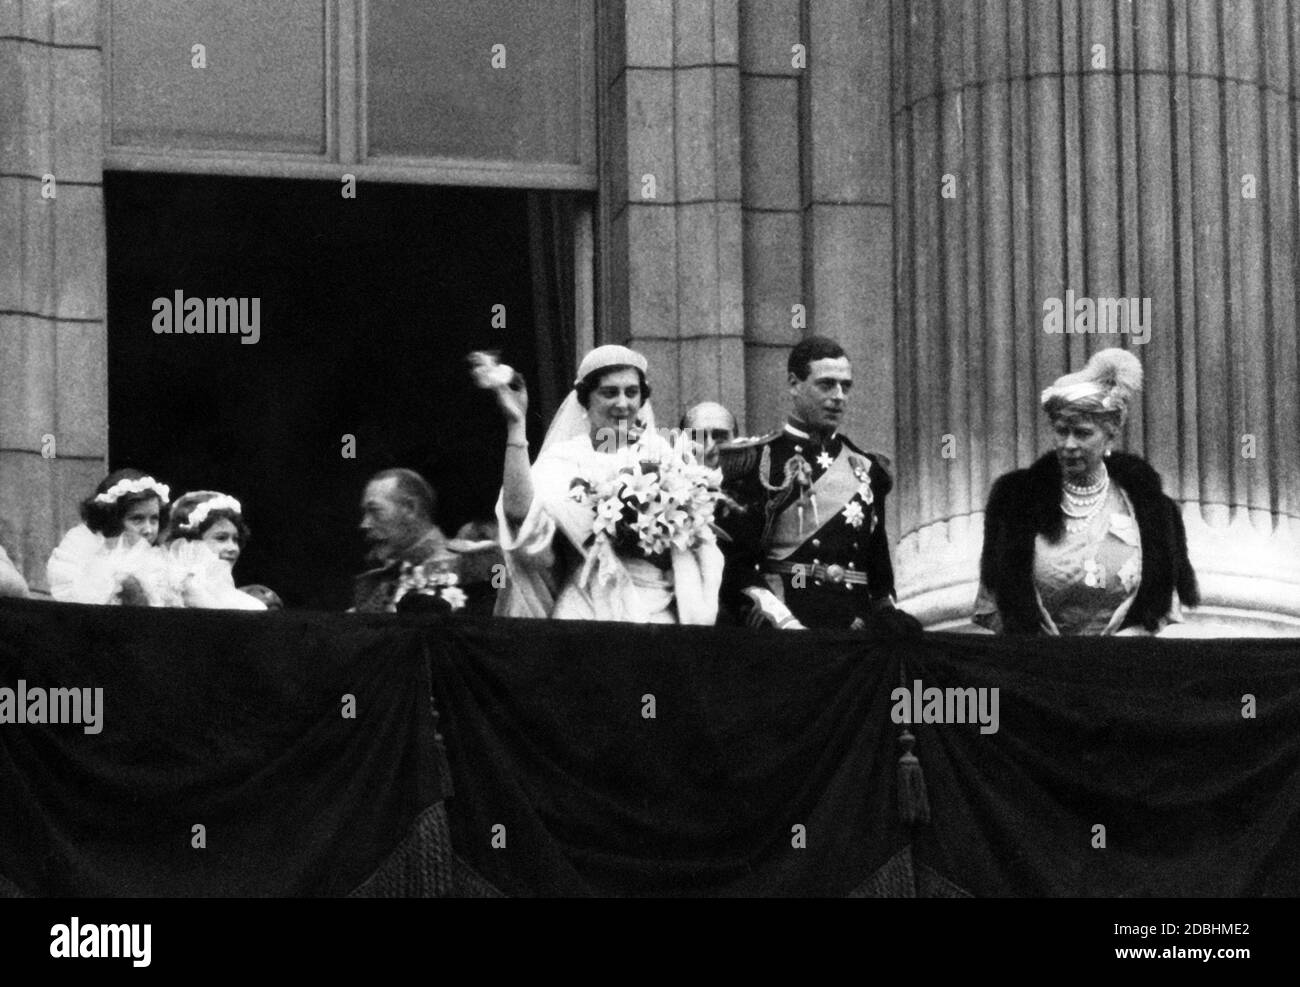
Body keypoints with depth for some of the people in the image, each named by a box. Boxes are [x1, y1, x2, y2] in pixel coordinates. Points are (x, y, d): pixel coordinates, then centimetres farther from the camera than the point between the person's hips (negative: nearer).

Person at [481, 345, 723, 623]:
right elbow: (520, 513, -14)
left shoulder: (665, 455, 8)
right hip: (586, 610, -1)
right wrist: (516, 424, -17)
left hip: (657, 611, 1)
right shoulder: (566, 459, 5)